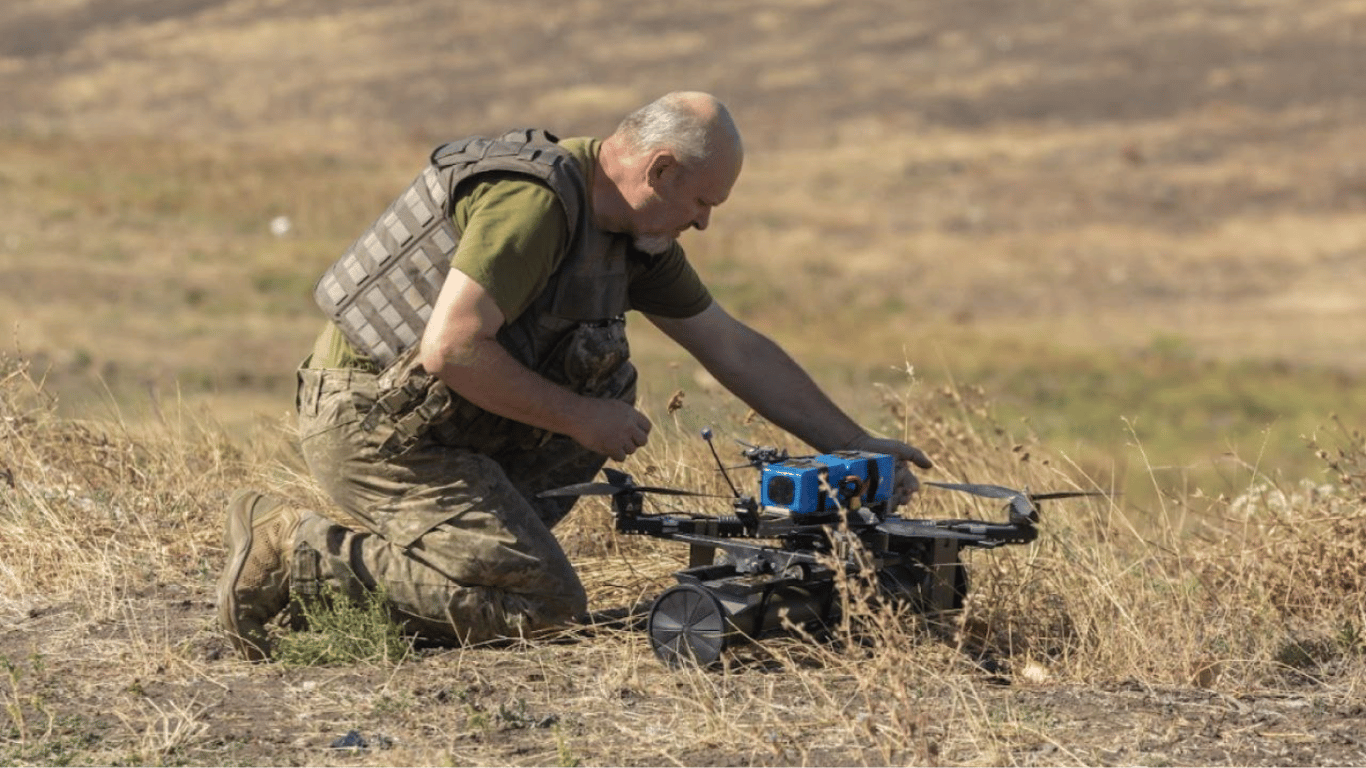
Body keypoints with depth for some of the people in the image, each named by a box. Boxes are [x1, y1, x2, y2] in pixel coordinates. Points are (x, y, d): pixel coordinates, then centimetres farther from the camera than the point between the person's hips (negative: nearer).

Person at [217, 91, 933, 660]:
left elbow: (734, 347, 14)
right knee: (541, 603, -12)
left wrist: (856, 446, 12)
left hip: (440, 418, 9)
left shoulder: (633, 232, 8)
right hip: (371, 423, -9)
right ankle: (296, 552, -9)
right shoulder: (535, 202, -22)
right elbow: (450, 348, -28)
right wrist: (579, 418, -17)